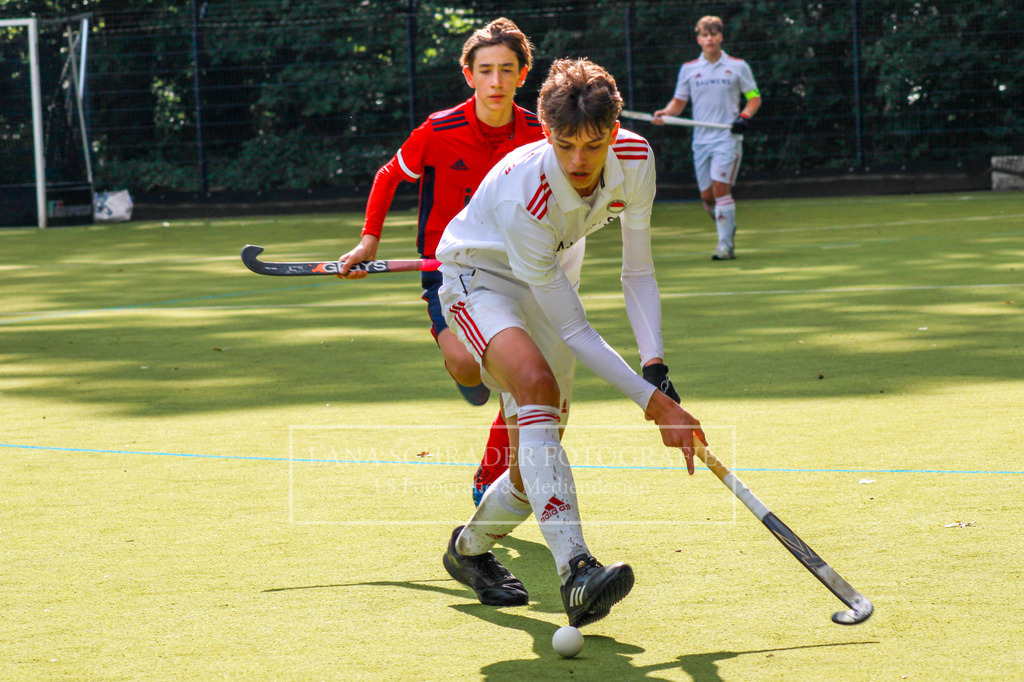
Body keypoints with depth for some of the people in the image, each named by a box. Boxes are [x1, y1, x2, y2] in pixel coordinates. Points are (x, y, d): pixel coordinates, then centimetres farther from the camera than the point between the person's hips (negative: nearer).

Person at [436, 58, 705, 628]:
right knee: (535, 379, -38)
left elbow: (638, 273, -7)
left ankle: (469, 548, 35)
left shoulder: (635, 159, -21)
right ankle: (576, 570, -48)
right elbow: (575, 331, -33)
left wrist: (655, 362, -21)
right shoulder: (523, 197, -38)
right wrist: (654, 403, -35)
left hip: (549, 277, 6)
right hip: (479, 276, -6)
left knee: (536, 465, 2)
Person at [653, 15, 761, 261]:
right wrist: (665, 113, -7)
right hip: (701, 138, 4)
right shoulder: (688, 69, 9)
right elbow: (679, 102, 14)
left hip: (728, 137, -4)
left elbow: (754, 97, 8)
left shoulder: (738, 66, 3)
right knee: (707, 195, 4)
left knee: (720, 187, -17)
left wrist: (745, 116, -11)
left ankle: (726, 245, -13)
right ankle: (728, 229, 31)